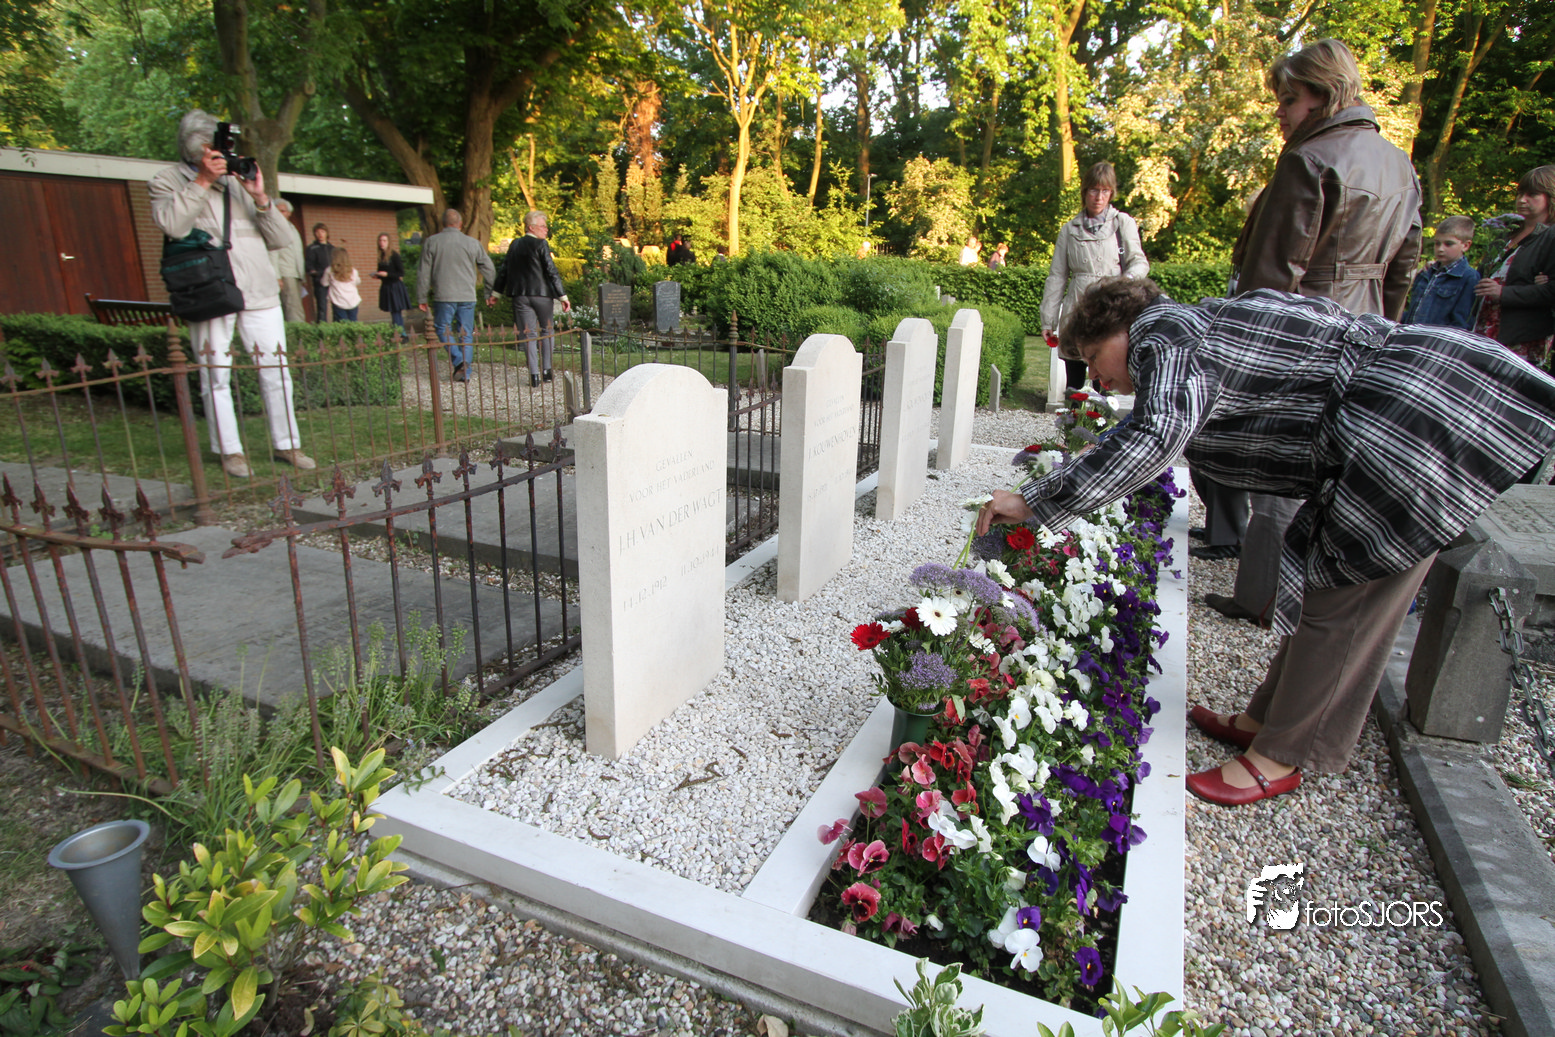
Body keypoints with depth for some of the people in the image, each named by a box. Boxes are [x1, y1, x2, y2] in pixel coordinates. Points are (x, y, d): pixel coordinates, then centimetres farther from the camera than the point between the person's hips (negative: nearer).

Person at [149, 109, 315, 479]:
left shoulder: (239, 181, 17)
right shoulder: (167, 181, 8)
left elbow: (279, 238, 11)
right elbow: (171, 224, -14)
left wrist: (260, 198, -3)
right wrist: (203, 181, -11)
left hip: (259, 292, 3)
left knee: (276, 372, 3)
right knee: (215, 376, 0)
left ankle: (286, 444, 14)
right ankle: (229, 451, 10)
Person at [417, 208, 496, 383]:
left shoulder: (431, 242, 1)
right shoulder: (472, 243, 3)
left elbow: (423, 272, 3)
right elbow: (489, 269, 8)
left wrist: (422, 298, 11)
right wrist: (491, 292, 20)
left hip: (444, 296, -1)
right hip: (468, 296, 1)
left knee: (443, 329, 11)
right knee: (466, 334, 7)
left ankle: (458, 360, -9)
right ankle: (466, 372, 7)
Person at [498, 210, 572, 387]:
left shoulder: (514, 245, 9)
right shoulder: (541, 245, -7)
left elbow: (505, 270, 14)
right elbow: (551, 271, -13)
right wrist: (563, 296, -12)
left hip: (520, 295, 4)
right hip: (541, 293, -4)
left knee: (529, 334, 4)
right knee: (548, 330, 12)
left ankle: (534, 374, -3)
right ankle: (547, 370, 9)